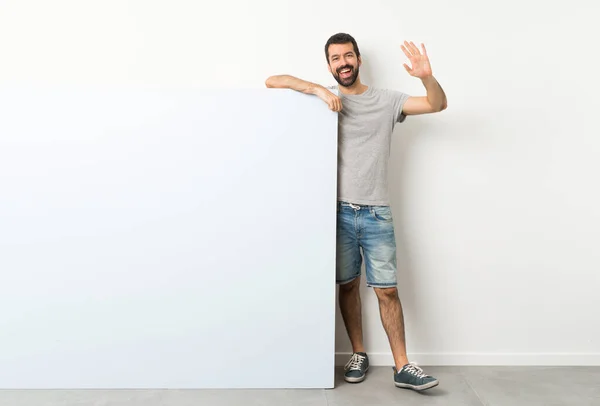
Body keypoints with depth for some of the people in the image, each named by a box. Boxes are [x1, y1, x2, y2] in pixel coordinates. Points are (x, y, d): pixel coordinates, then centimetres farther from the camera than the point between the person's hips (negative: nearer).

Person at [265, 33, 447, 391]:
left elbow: (438, 105, 1)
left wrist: (427, 77, -20)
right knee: (348, 285, 11)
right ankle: (359, 355, 28)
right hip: (339, 211, 0)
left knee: (387, 290, 2)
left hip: (377, 213, 0)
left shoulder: (387, 100, 7)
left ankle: (402, 367, 14)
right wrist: (318, 89, -14)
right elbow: (273, 81, -1)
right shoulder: (323, 98, 5)